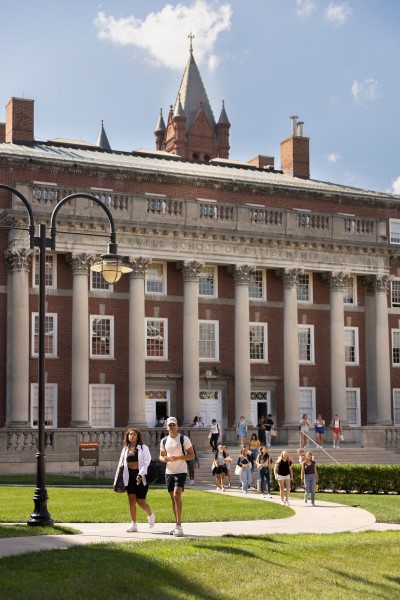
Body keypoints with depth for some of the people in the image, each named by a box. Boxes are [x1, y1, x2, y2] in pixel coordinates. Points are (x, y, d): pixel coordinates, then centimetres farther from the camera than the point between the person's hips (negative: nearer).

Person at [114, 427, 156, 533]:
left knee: (140, 501, -5)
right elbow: (121, 464, 17)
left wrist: (140, 474, -21)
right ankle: (133, 524, 6)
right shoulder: (125, 449, 15)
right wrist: (117, 480, 11)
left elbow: (147, 462, -9)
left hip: (141, 477, -4)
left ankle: (151, 515, 24)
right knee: (131, 500, -1)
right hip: (129, 477, 4)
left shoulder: (143, 448, 0)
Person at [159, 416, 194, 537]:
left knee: (177, 496, -18)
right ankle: (177, 525, 17)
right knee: (173, 498, 9)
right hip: (169, 472, 6)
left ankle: (178, 526, -18)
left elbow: (192, 455, -7)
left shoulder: (184, 439, -6)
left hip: (181, 471, -6)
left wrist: (177, 457, -20)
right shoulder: (164, 441, 9)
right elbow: (161, 456, 18)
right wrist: (164, 459, -7)